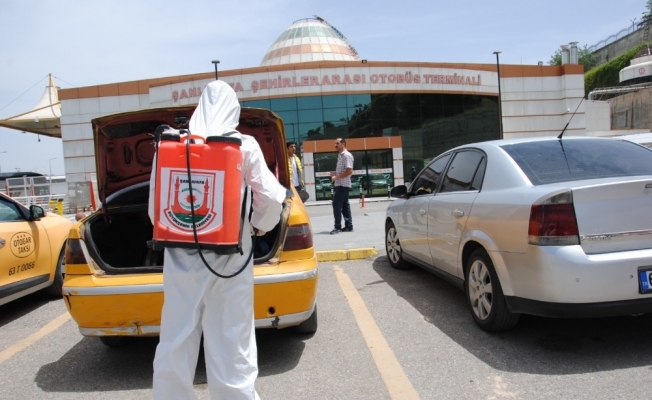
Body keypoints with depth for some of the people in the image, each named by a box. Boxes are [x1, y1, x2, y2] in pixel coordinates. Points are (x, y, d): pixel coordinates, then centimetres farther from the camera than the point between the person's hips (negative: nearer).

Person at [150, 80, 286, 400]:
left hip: (181, 257, 3)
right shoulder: (244, 145, -3)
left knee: (175, 344, 15)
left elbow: (155, 204, 7)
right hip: (229, 257, -2)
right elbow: (270, 197, -3)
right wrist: (261, 225, 17)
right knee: (231, 344, 6)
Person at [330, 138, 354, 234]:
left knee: (337, 205, -10)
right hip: (339, 184, 10)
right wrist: (335, 174, 8)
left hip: (343, 185, -10)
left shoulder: (347, 155, -12)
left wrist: (337, 177, -17)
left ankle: (338, 227, -7)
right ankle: (349, 226, 15)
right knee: (345, 205, 10)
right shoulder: (340, 155, 17)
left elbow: (349, 171, -21)